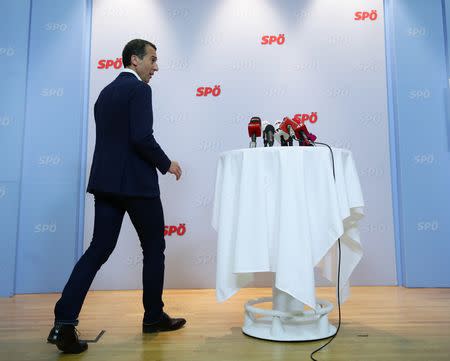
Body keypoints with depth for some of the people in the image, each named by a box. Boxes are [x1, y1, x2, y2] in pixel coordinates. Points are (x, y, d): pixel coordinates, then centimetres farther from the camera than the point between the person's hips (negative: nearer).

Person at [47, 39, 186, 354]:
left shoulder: (106, 92, 19)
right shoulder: (139, 89, -8)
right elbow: (142, 137, -20)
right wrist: (167, 164, -5)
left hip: (106, 180, 8)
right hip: (136, 182, -8)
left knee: (99, 249, 7)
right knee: (154, 248, 8)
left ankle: (64, 322, 2)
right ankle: (154, 317, 21)